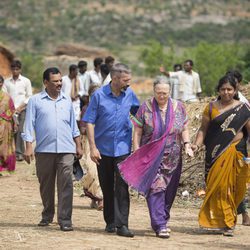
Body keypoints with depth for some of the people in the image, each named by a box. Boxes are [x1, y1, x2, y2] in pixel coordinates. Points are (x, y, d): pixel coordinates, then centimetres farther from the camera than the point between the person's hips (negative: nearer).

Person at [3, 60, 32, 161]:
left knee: (20, 130, -12)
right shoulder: (7, 82, 9)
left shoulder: (26, 81, 5)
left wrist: (20, 107, -6)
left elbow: (29, 97, 4)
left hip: (22, 110, -2)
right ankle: (13, 151, 3)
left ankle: (19, 153, -14)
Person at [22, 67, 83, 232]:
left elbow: (73, 125, 19)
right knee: (46, 185, 9)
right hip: (44, 150, -1)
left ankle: (65, 220, -8)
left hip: (66, 150, 1)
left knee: (66, 184, -8)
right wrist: (28, 147, -7)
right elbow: (29, 125, 1)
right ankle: (47, 216, 26)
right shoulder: (36, 101, 3)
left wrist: (78, 146, 16)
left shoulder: (67, 100, 13)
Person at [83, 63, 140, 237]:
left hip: (123, 148, 0)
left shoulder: (129, 95, 2)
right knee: (107, 187, 10)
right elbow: (89, 122, -5)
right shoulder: (99, 95, -6)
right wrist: (93, 147, -11)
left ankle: (122, 224, -12)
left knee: (122, 186, -11)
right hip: (103, 149, 0)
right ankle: (110, 221, 24)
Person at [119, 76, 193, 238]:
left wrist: (186, 144, -3)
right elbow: (137, 132, 0)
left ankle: (163, 220, 26)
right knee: (156, 189, -12)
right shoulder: (146, 108, -3)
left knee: (169, 191, 9)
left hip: (173, 158, 3)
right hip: (151, 158, -3)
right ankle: (160, 225, -13)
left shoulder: (178, 107, 4)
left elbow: (184, 129, 13)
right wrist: (136, 153, -6)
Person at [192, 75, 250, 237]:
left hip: (235, 154, -1)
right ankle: (227, 223, 5)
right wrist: (197, 144, -9)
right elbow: (203, 129, 7)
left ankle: (228, 222, 8)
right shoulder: (211, 108, 7)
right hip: (215, 154, 1)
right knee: (217, 186, -3)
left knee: (232, 187, -2)